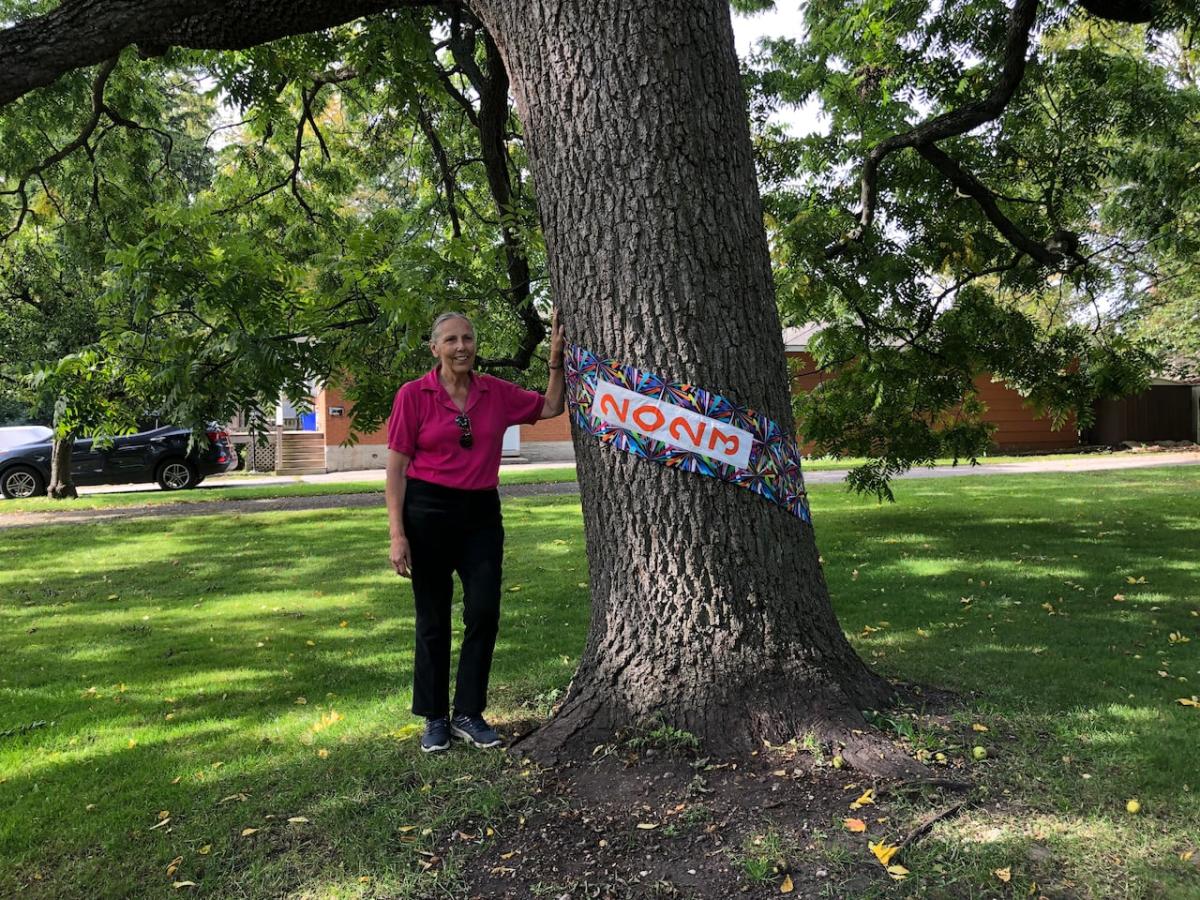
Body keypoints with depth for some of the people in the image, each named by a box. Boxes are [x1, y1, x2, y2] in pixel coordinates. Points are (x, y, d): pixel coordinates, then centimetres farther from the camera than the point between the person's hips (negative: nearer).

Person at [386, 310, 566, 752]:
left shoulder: (497, 393, 4)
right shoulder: (413, 395, -6)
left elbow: (549, 407, 18)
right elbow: (396, 467, -5)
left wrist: (556, 361, 3)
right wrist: (397, 534, -10)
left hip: (482, 514, 3)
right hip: (428, 512, -3)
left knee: (484, 612, 0)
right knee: (433, 618, 6)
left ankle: (468, 714, 17)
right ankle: (435, 719, 21)